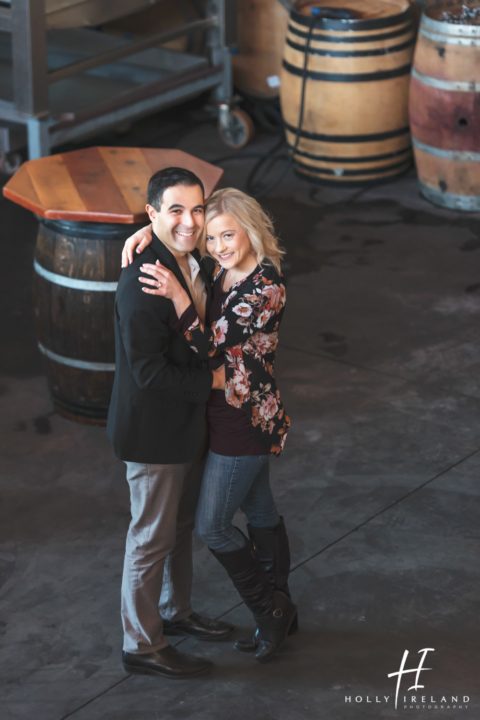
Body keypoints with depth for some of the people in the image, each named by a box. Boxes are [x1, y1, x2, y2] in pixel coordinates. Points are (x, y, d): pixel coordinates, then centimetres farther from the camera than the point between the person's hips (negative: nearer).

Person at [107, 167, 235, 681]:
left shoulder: (192, 263, 1)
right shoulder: (141, 281, -29)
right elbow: (149, 372, -28)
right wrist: (214, 380, -20)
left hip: (187, 421, 9)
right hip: (153, 430, -9)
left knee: (182, 524, 25)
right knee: (153, 537, 6)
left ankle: (174, 612, 45)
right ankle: (142, 646, 21)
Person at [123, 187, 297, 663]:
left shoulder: (266, 286, -23)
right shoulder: (223, 271, 1)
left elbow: (213, 348, -28)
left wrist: (177, 295, -35)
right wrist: (149, 232, -6)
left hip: (244, 421, -9)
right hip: (240, 415, 9)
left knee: (212, 525, -1)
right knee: (259, 512, 20)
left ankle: (270, 610, 15)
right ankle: (279, 613, 35)